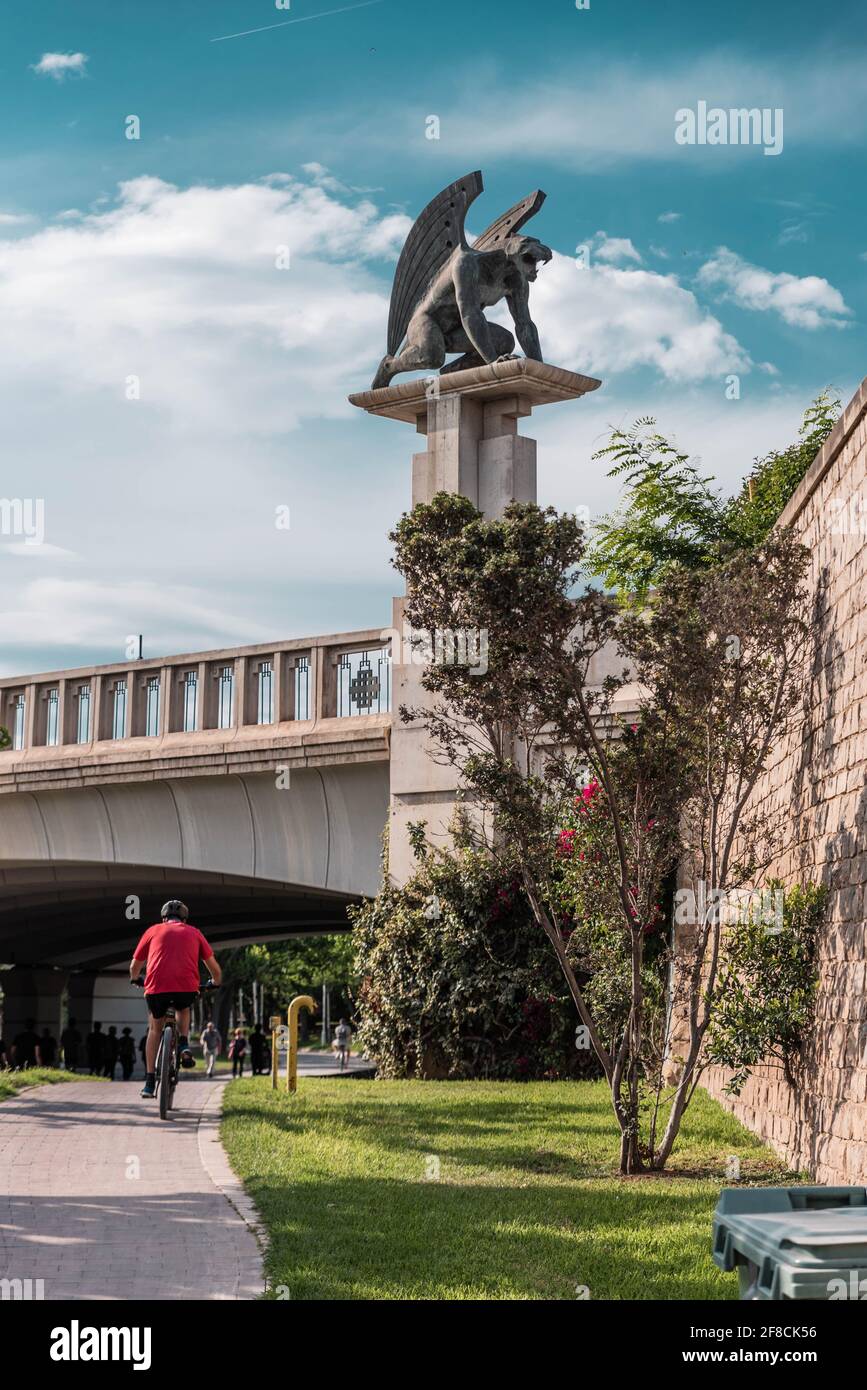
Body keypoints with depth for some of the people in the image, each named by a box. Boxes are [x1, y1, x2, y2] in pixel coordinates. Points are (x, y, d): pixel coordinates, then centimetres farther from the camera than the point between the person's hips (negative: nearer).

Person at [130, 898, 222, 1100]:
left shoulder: (153, 931, 22)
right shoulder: (194, 933, 23)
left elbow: (135, 966, 31)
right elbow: (215, 969, 24)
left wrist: (135, 980, 53)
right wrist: (215, 984, 46)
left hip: (156, 988, 0)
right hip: (187, 988, 0)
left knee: (155, 1028, 24)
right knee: (183, 1009, 35)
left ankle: (149, 1082, 20)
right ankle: (184, 1044, 11)